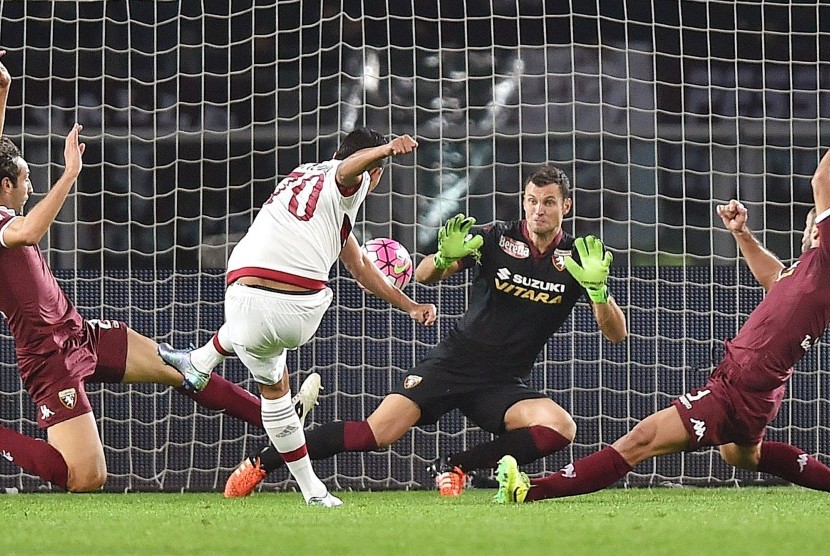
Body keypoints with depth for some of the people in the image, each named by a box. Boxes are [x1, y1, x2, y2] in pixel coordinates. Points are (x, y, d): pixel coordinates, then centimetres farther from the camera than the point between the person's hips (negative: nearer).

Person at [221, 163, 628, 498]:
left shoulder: (577, 259, -2)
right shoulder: (498, 239, -5)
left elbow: (616, 333, -7)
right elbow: (424, 275, -6)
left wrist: (597, 288, -27)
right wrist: (445, 258, -30)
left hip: (503, 386, 2)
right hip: (452, 364, -2)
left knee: (560, 428, -27)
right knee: (375, 434, -18)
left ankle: (455, 467, -11)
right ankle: (261, 462, -3)